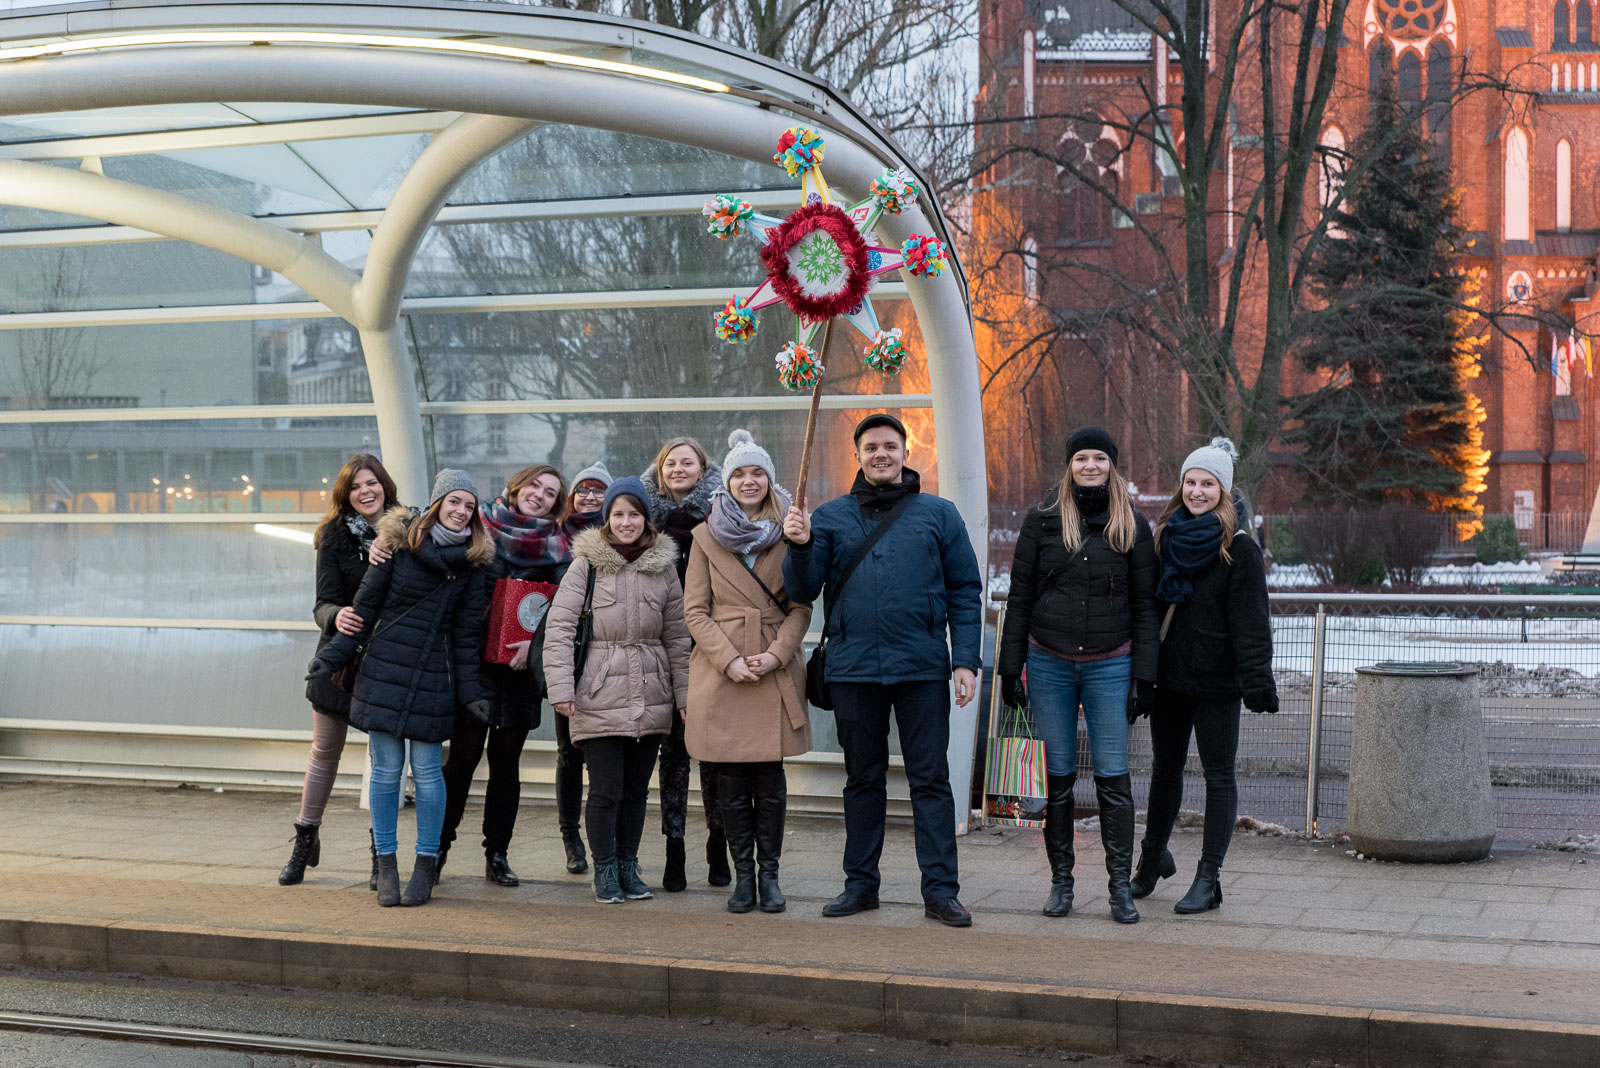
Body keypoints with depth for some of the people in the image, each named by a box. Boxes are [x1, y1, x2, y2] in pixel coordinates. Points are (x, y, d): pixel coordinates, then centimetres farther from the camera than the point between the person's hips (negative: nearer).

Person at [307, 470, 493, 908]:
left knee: (427, 771, 1)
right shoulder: (399, 541, -1)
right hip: (384, 669, 0)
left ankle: (425, 865, 13)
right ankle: (386, 864, 13)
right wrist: (334, 655, 2)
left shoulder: (472, 558, 3)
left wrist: (469, 691, 3)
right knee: (386, 769, 2)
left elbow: (467, 630, 6)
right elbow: (366, 604, 4)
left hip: (434, 675, 0)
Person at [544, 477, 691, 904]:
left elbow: (677, 637, 12)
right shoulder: (586, 564, -2)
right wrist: (561, 688, -12)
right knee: (606, 789, -2)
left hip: (651, 700, 3)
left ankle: (628, 865, 24)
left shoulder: (664, 567, 8)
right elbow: (558, 627, -4)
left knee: (636, 788, 10)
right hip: (599, 699, -3)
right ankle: (605, 870, 14)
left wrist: (684, 695, 8)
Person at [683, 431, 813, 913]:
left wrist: (774, 655, -11)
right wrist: (729, 659, -10)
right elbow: (695, 610, 3)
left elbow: (800, 607, 5)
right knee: (732, 783, 2)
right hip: (720, 673, 0)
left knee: (770, 781, 1)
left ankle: (769, 874, 12)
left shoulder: (788, 534, 7)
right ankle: (742, 875, 12)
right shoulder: (707, 535, 7)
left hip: (777, 671, 0)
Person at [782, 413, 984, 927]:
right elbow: (802, 591, 6)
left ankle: (941, 888, 2)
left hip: (922, 670, -2)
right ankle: (860, 882, 19)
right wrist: (800, 546, -12)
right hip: (852, 668, 2)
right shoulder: (831, 516, 9)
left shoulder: (938, 514, 5)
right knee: (863, 779, 11)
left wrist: (967, 660, -5)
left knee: (930, 779, -1)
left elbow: (965, 591, 4)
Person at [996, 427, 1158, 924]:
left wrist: (1144, 675, -2)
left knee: (1112, 774, -4)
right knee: (1058, 775, 5)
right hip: (1049, 664, 1)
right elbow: (1019, 597, 6)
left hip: (1109, 665, -1)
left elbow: (1145, 604, 4)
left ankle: (1120, 885, 4)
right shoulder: (1042, 520, 4)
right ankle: (1061, 880, 15)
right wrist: (1010, 667, 2)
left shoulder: (1132, 525, 4)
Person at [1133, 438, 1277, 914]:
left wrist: (1257, 682, -21)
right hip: (1169, 677, 6)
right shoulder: (1164, 537, 8)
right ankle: (1153, 858, 33)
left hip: (1215, 682, -5)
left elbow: (1250, 622, -13)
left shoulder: (1239, 548, -9)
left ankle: (1208, 878, 5)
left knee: (1219, 776, 1)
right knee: (1165, 768, 17)